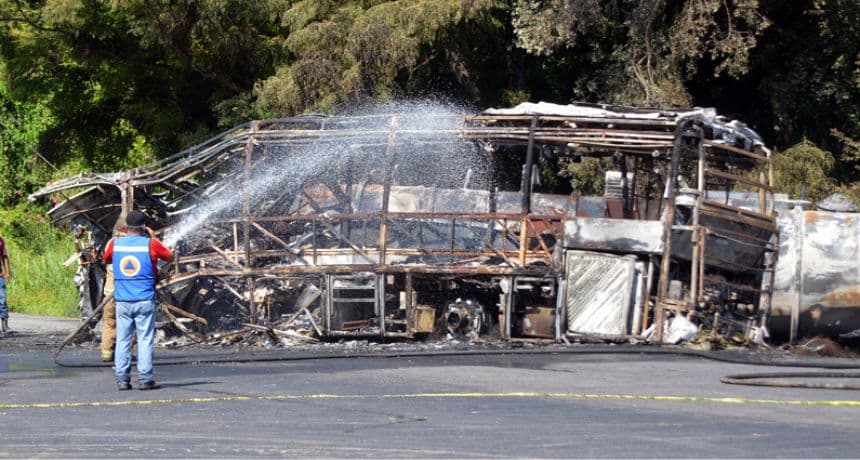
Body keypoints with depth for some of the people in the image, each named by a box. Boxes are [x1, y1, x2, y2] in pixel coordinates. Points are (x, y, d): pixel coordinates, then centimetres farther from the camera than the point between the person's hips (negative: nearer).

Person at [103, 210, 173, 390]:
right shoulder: (150, 244, -6)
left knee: (122, 340, 6)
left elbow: (106, 259, 23)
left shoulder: (115, 244, 2)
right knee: (145, 340, 1)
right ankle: (144, 379, -3)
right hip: (144, 301, -2)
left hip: (122, 301, 2)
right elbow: (170, 257, 10)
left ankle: (122, 379, 3)